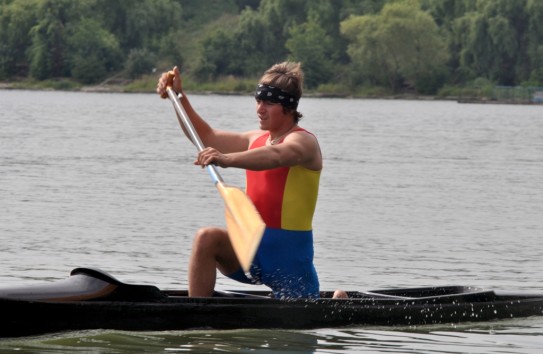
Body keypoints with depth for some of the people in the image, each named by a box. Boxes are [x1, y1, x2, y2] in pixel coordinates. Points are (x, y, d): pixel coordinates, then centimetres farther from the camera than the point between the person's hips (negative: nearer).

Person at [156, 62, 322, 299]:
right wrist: (179, 97, 12)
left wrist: (227, 160, -50)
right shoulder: (257, 139, 14)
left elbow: (274, 156, -33)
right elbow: (207, 137, 23)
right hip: (253, 245, 6)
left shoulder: (303, 141, -11)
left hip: (290, 254, -6)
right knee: (206, 239, -23)